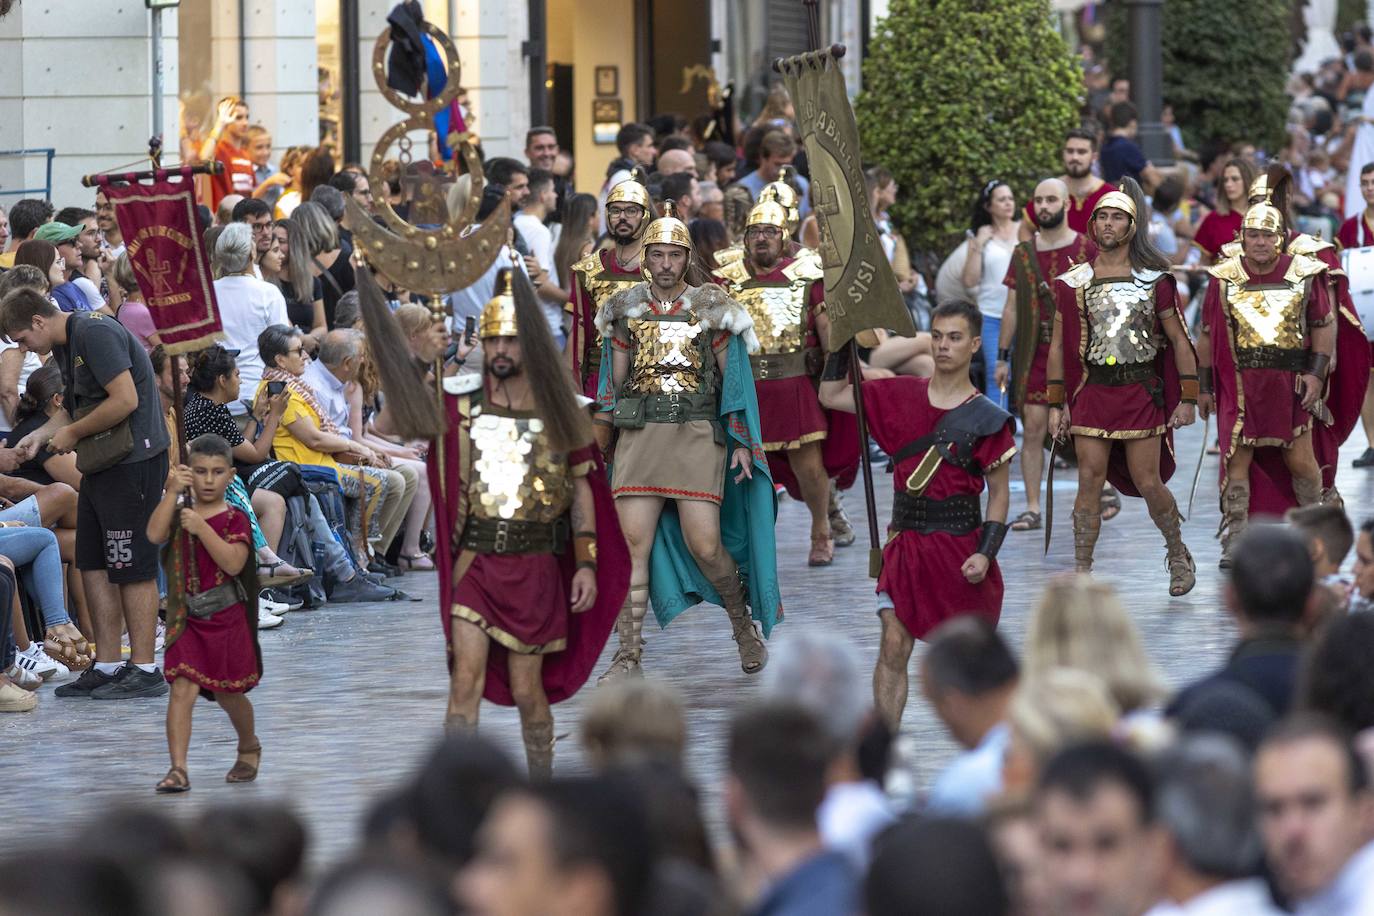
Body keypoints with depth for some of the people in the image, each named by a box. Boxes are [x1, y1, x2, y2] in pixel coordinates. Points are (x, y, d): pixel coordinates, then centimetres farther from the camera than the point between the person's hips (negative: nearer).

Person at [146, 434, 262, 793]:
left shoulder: (235, 519, -5)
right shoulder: (179, 511, 4)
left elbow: (233, 563, -20)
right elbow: (155, 534, -16)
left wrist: (202, 527, -27)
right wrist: (172, 493, -22)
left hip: (227, 619, -1)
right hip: (187, 619, 1)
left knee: (228, 694, 12)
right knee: (182, 689, -13)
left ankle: (249, 748, 40)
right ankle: (178, 769, -16)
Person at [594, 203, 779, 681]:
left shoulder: (711, 310, 6)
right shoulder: (626, 310, 12)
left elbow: (733, 379, 7)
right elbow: (613, 381, 17)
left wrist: (742, 443, 1)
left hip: (697, 433, -2)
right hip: (639, 435, 2)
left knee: (705, 546, -7)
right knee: (633, 544, -5)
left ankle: (744, 621, 19)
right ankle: (628, 655, -2)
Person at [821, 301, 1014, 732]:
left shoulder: (985, 418, -4)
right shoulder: (900, 397, 5)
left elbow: (999, 493, -1)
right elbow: (832, 396, 10)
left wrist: (985, 552, -11)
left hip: (960, 542, -2)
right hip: (906, 541, 2)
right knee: (894, 646, -6)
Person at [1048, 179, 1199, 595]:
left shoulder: (1154, 280, 1)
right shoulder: (1074, 282, 5)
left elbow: (1179, 341, 5)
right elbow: (1059, 346, 9)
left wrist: (1187, 399, 0)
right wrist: (1056, 403, 4)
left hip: (1141, 390, -2)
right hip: (1092, 389, 2)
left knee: (1148, 483, -1)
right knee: (1090, 481, -2)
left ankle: (1179, 556, 22)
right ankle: (1081, 572, 3)